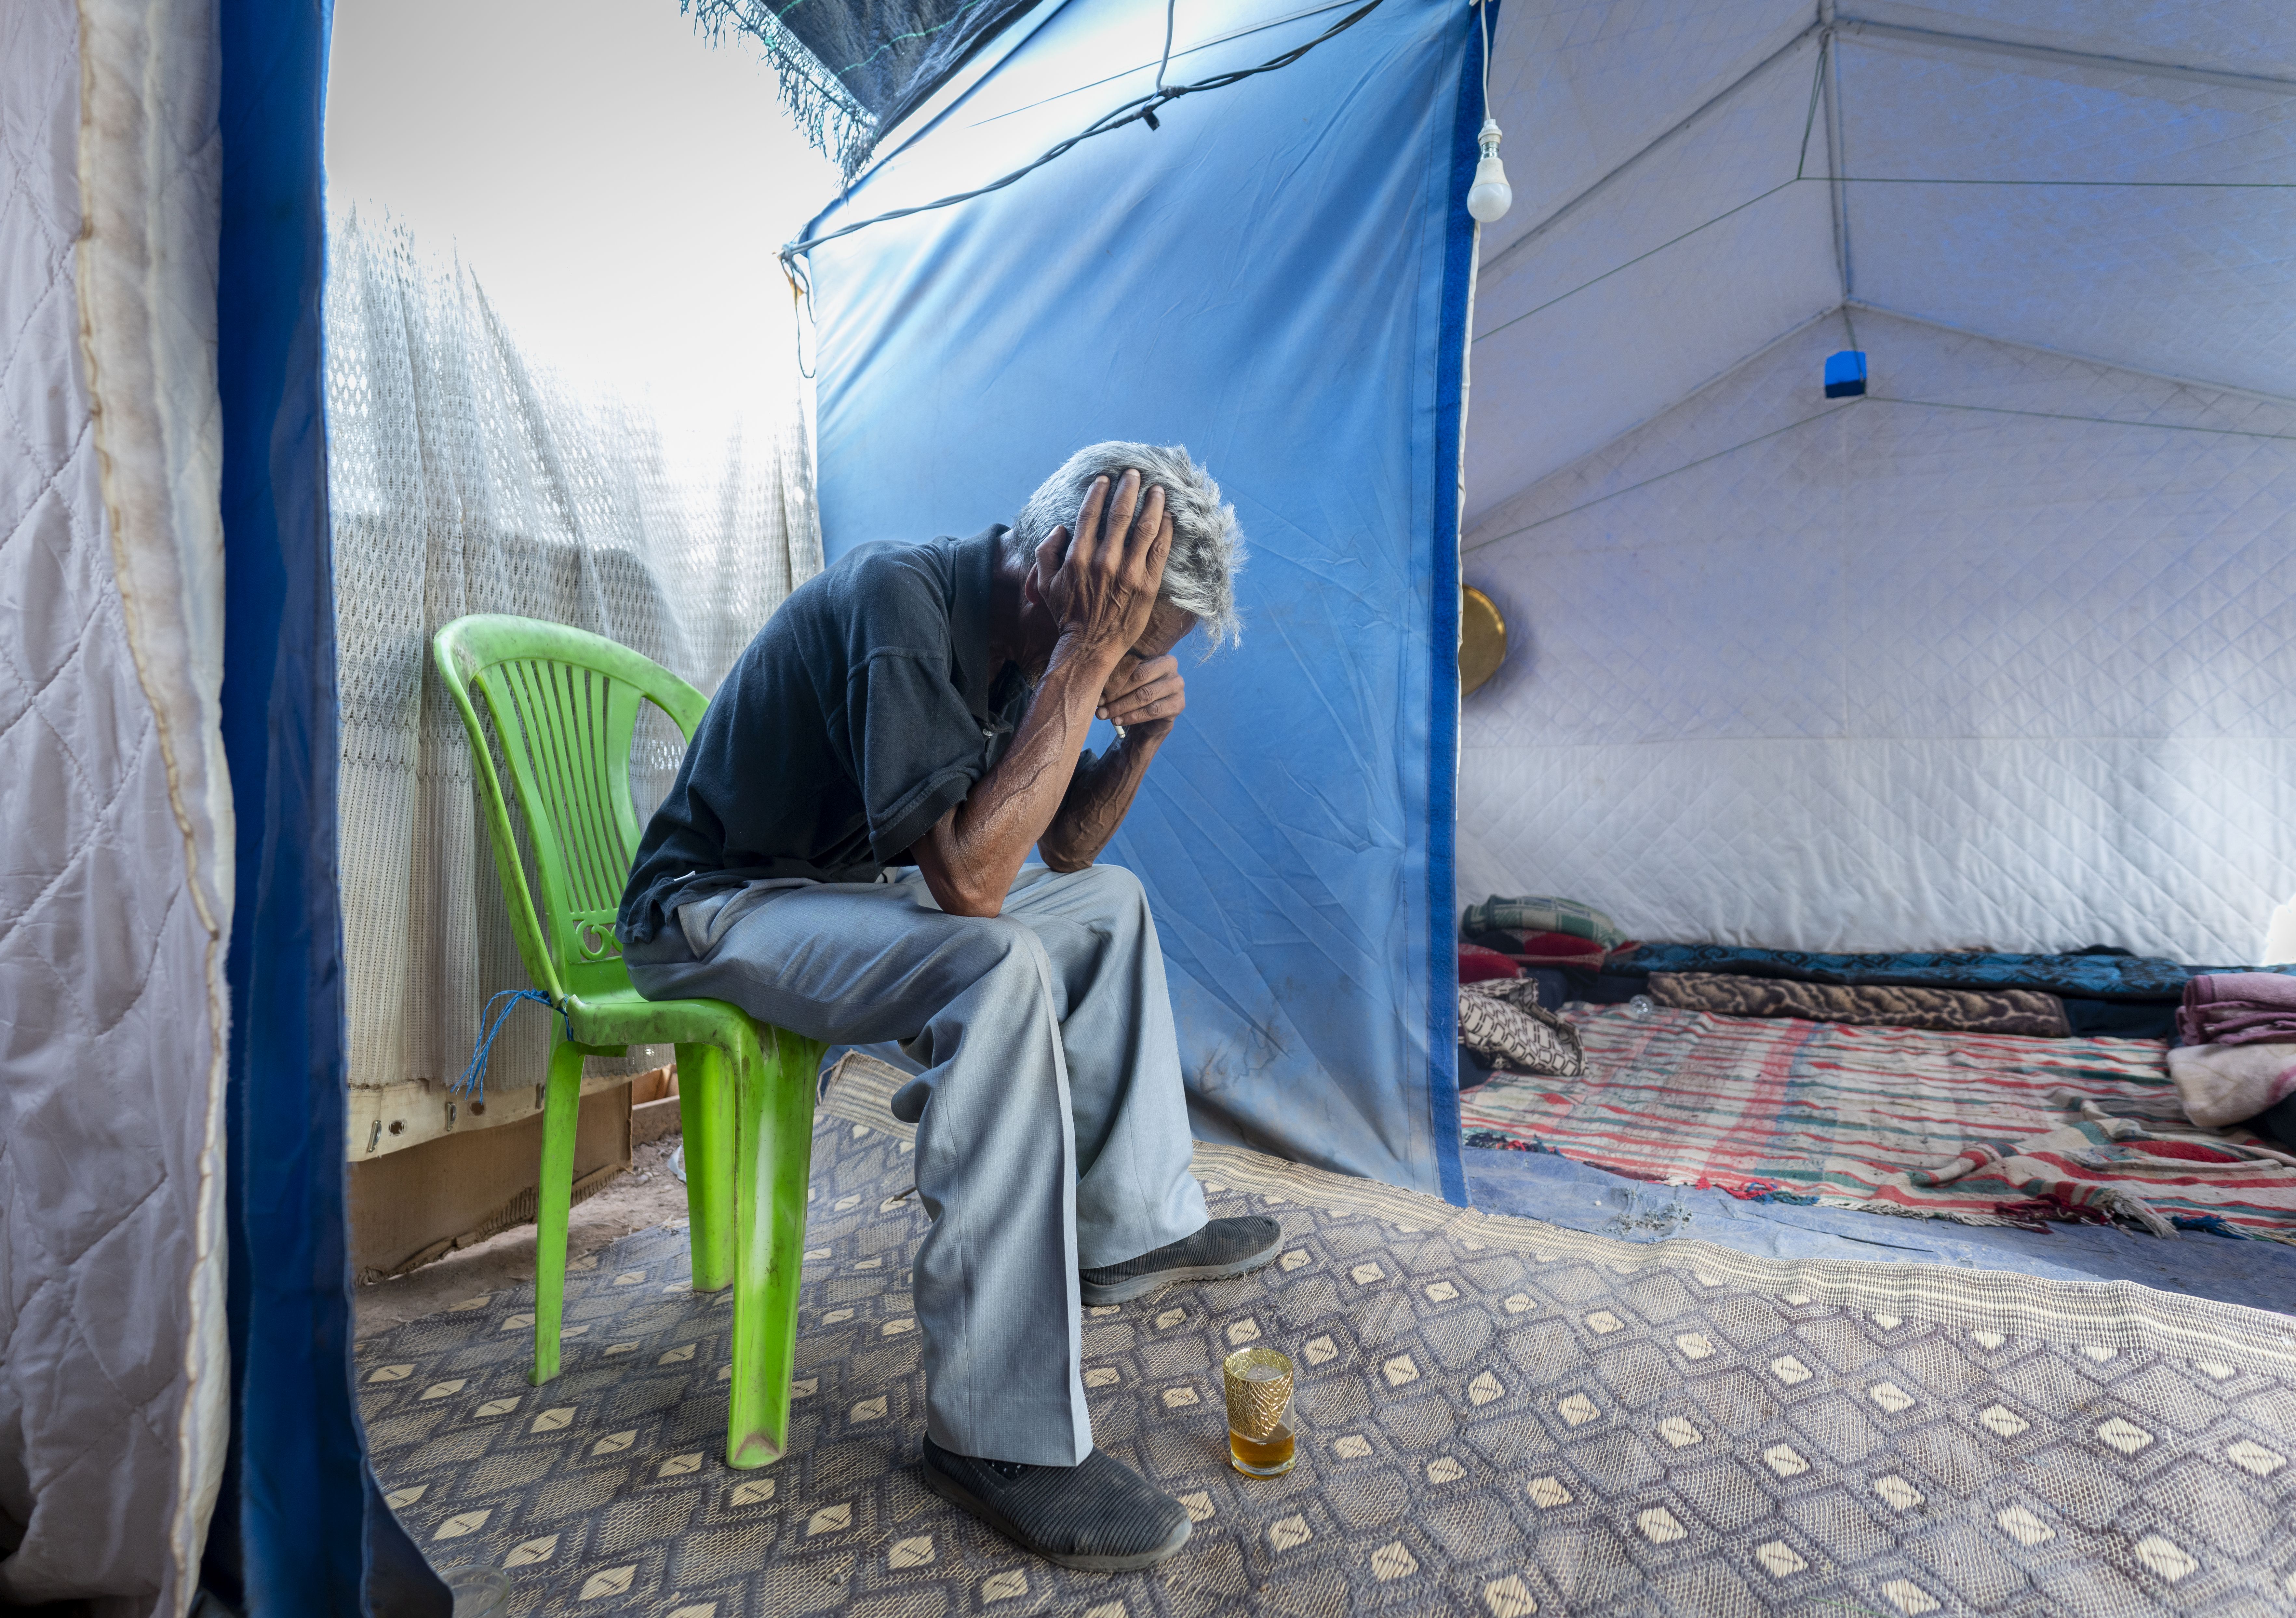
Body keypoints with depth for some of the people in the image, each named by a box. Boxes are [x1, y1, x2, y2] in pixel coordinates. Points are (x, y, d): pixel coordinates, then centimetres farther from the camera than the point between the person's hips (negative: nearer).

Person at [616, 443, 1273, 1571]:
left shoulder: (1030, 631, -1)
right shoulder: (899, 598, -27)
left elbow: (1064, 848, 7)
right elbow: (969, 874, -36)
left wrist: (1144, 733, -10)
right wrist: (1086, 655, -33)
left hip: (847, 893, 9)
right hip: (712, 909, -9)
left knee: (1109, 900, 8)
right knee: (997, 967, -34)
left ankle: (1131, 1227, 13)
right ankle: (998, 1432, -22)